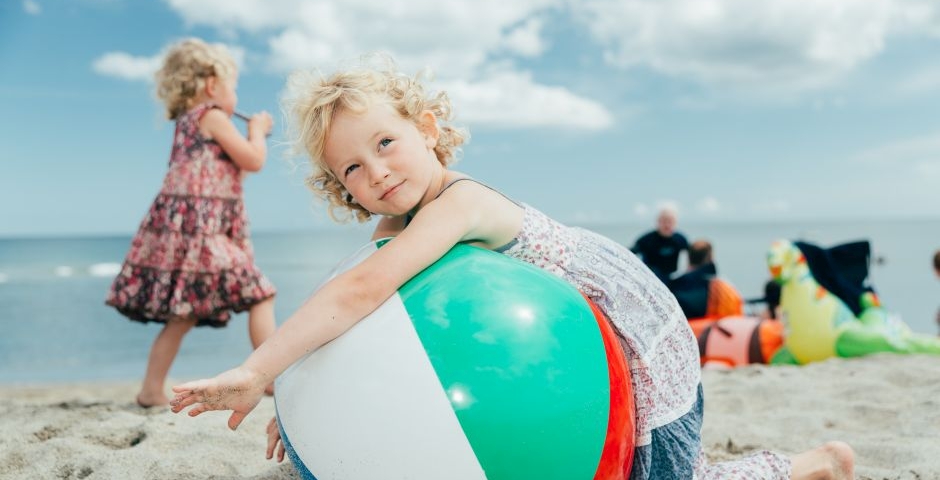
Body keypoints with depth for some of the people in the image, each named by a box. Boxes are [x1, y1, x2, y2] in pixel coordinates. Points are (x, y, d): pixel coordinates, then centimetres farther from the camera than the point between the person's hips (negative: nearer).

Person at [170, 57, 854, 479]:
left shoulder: (458, 202, -32)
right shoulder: (399, 226, -2)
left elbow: (362, 291, -45)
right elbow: (364, 319, 3)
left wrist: (253, 373, -42)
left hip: (638, 341, -8)